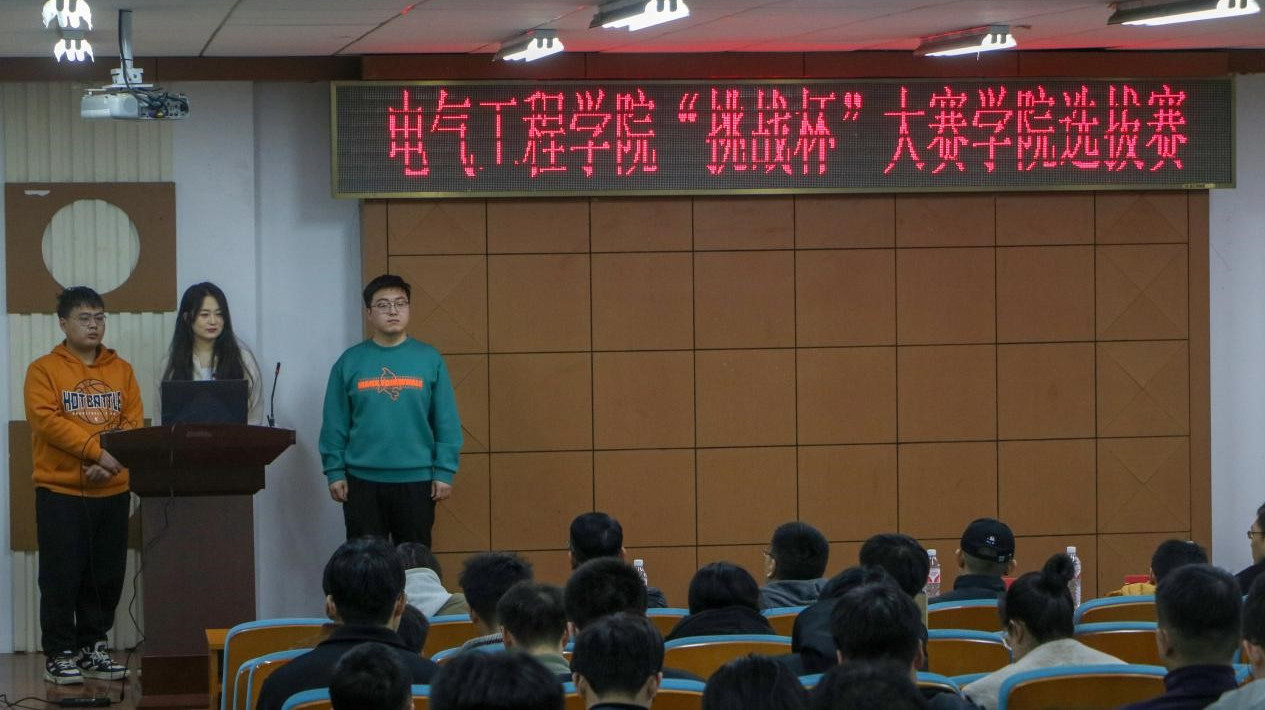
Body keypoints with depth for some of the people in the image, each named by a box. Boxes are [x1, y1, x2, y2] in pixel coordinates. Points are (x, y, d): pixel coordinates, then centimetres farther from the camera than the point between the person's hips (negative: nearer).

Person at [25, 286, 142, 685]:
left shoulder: (121, 370, 10)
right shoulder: (44, 370, -2)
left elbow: (134, 422, 2)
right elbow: (47, 420, -14)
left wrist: (110, 463, -15)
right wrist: (97, 450, -22)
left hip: (112, 491, 4)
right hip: (60, 492, -4)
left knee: (106, 575, 6)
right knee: (62, 576, -3)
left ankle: (93, 648, 17)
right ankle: (59, 654, 4)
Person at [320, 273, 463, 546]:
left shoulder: (429, 359, 0)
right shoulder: (350, 362, 1)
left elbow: (447, 422, 0)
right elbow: (334, 424, 3)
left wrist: (444, 472, -5)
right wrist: (334, 472, -2)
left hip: (416, 481, 0)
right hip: (362, 481, 0)